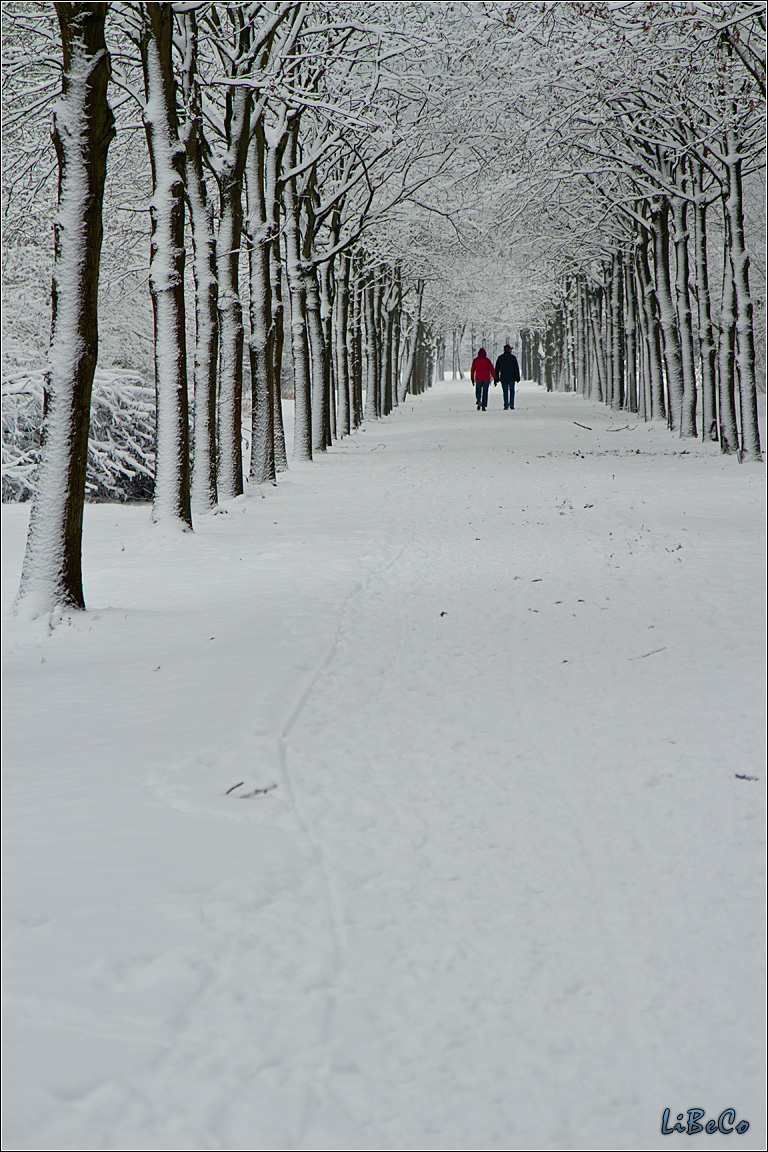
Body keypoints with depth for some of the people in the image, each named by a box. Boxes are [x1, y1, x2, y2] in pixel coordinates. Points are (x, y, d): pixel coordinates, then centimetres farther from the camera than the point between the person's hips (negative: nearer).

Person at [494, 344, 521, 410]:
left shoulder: (500, 357, 4)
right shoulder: (513, 357, -3)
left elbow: (497, 369, 5)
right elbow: (516, 368, -4)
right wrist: (517, 377, 2)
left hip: (503, 377, 1)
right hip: (512, 377, -1)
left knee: (505, 392, 5)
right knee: (512, 390, 14)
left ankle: (506, 405, 0)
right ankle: (511, 404, 1)